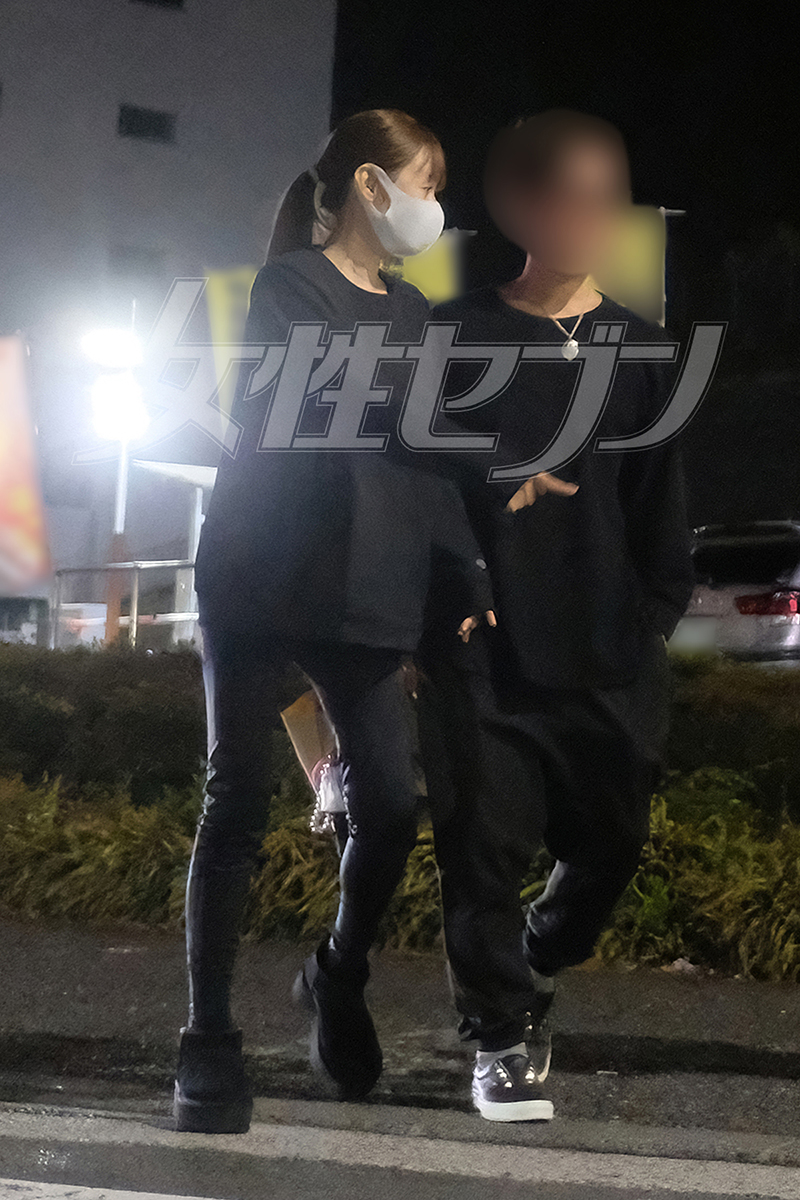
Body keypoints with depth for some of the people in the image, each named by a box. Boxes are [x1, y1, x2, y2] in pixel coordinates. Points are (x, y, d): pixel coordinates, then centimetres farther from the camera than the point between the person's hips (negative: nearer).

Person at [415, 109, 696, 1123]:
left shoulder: (638, 349, 8)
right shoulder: (456, 336, 2)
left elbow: (659, 502, 10)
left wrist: (657, 615, 2)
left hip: (607, 659, 3)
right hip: (482, 655, -2)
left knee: (609, 845, 6)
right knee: (486, 848, -4)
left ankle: (532, 971, 33)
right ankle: (502, 1038, 10)